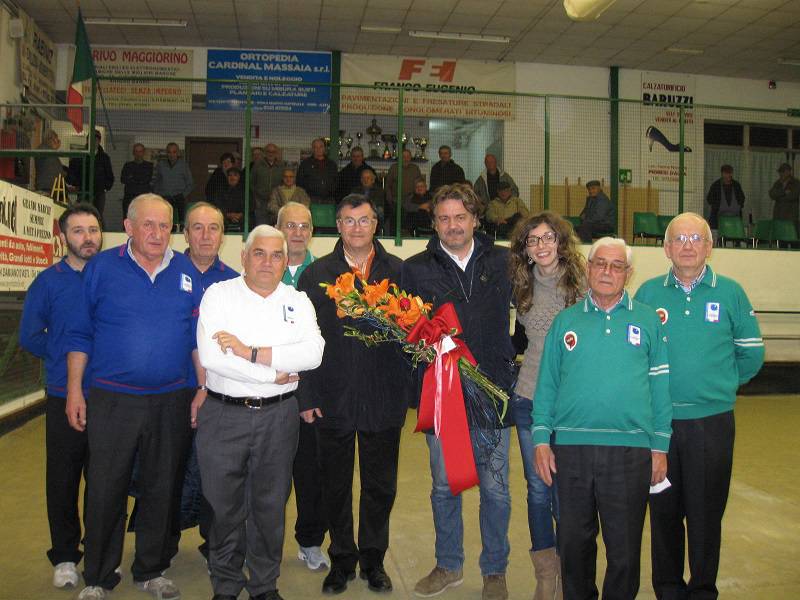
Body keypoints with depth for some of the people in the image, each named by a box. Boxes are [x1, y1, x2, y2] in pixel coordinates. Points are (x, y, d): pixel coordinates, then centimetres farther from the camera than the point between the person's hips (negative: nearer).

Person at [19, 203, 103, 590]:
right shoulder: (48, 281, 0)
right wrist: (63, 359, 5)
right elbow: (29, 336, 4)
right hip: (64, 397, -1)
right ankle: (64, 556, 23)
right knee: (63, 480, 7)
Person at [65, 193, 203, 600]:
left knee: (161, 490, 12)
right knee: (105, 492, 5)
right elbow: (80, 334, 2)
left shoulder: (187, 273, 5)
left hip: (170, 402, 2)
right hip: (112, 400, -2)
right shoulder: (102, 268, -1)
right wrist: (74, 391, -2)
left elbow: (198, 336, 8)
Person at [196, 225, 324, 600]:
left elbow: (312, 354, -12)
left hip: (278, 417, 2)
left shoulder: (298, 302, 5)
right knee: (225, 506, 10)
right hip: (224, 414, -1)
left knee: (270, 506, 12)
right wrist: (273, 374, -13)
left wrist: (251, 352, -18)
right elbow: (210, 356, -16)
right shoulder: (219, 294, -1)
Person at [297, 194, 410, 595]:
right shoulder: (316, 274, 1)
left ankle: (373, 559, 32)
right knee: (336, 486, 13)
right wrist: (307, 396, -6)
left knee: (380, 486, 13)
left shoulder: (397, 271, 3)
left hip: (385, 397, 1)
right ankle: (342, 560, 31)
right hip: (333, 398, 0)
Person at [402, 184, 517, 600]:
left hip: (492, 393, 0)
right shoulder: (415, 269, 1)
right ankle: (448, 565, 35)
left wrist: (510, 362, 2)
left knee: (495, 488, 10)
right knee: (443, 486, 15)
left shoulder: (502, 262, 1)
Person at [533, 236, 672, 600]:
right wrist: (541, 440, 2)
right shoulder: (566, 321, 8)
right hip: (570, 447, 1)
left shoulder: (648, 320, 6)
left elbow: (660, 386, 6)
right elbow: (546, 383, 8)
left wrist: (660, 447, 2)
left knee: (625, 549, 8)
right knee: (573, 542, 13)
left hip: (631, 449, -1)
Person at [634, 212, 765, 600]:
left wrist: (719, 384, 10)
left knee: (706, 513, 6)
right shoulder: (648, 293, 3)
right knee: (664, 511, 10)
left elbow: (751, 353, 8)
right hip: (658, 421, 1)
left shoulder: (730, 292, 1)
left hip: (712, 422, -1)